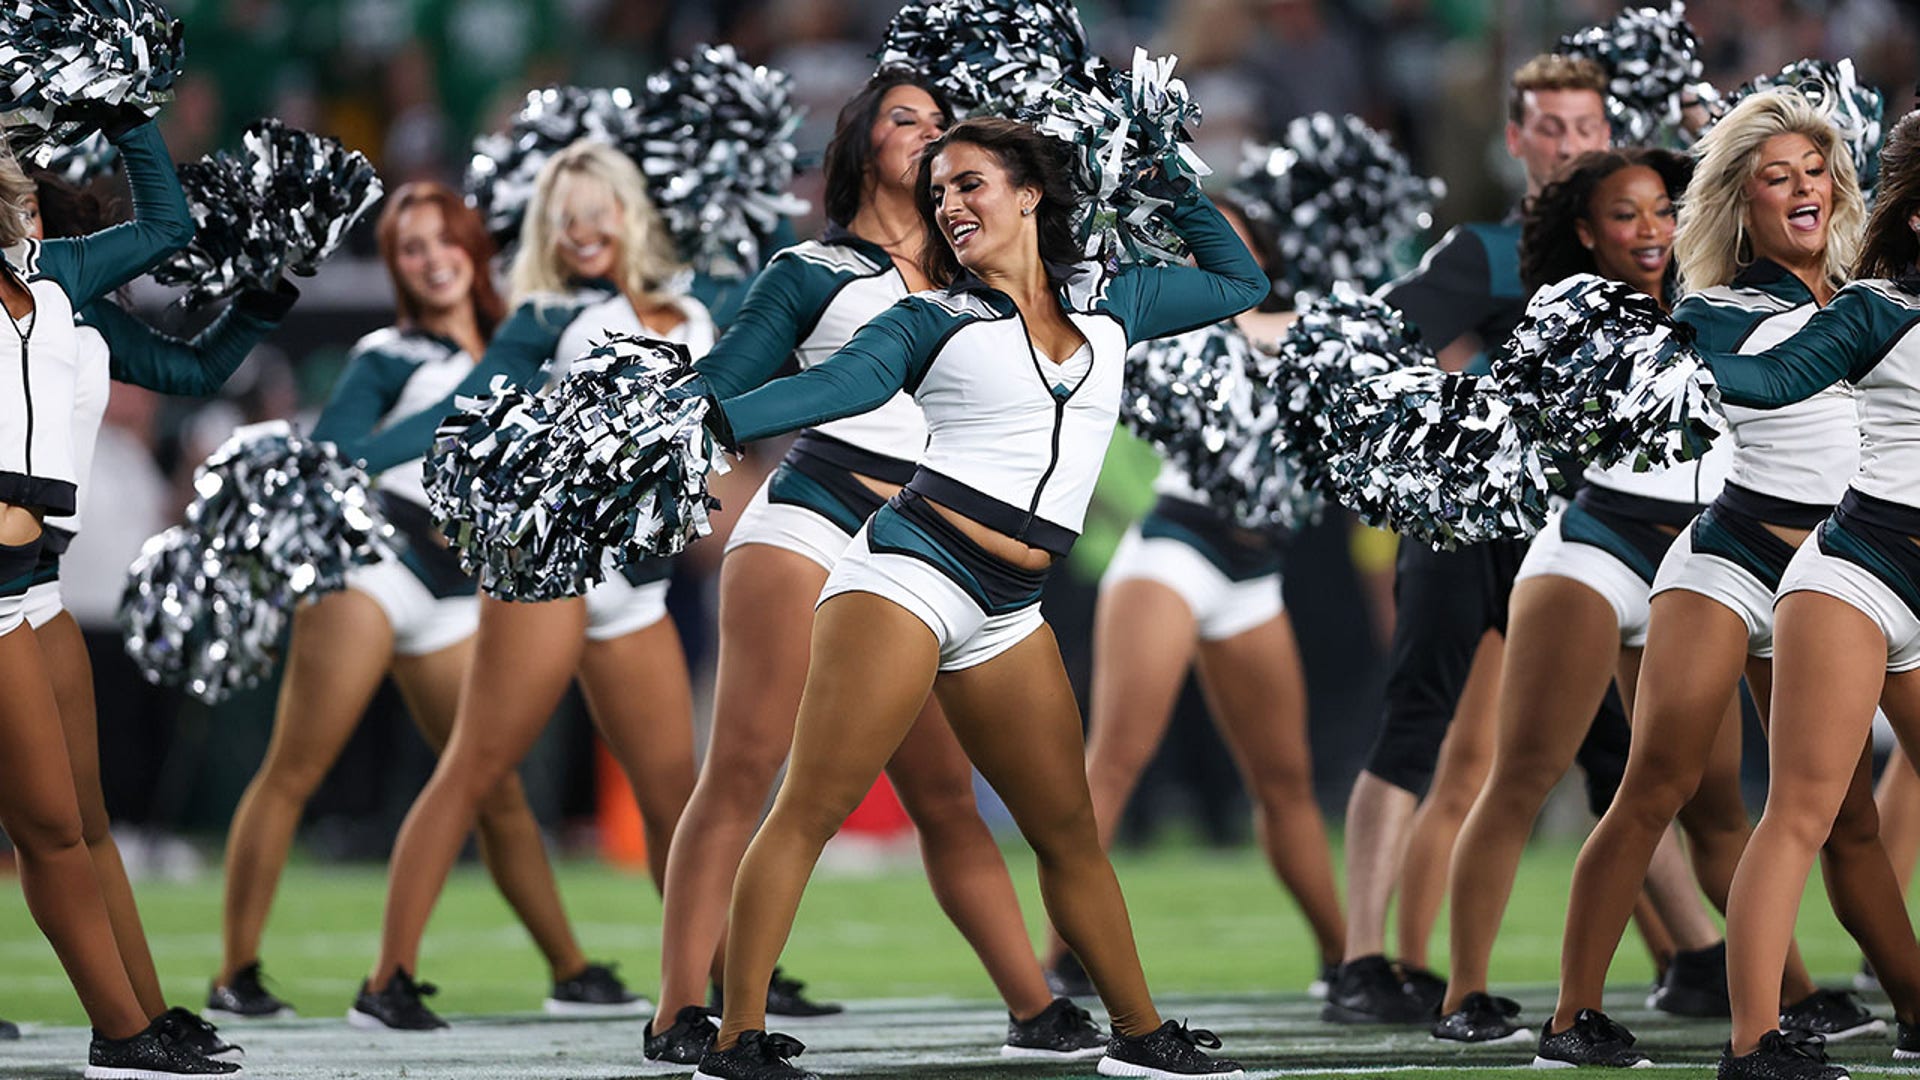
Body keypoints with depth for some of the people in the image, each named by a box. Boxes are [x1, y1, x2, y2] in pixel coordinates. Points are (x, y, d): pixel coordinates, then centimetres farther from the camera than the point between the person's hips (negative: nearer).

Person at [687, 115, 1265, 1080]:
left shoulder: (1109, 300, 17)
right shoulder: (936, 320, 4)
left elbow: (1241, 283, 31)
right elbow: (841, 383, -13)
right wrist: (713, 420, -29)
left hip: (1007, 618, 5)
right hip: (909, 573, -5)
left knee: (1070, 831, 11)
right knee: (810, 810, -11)